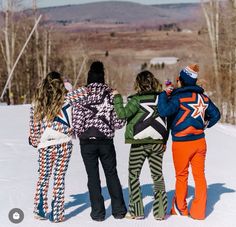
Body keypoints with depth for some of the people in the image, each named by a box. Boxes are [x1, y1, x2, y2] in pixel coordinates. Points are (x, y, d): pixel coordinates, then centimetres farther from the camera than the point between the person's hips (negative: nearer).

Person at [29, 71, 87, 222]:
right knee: (59, 177, 4)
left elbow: (34, 126, 7)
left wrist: (34, 141, 21)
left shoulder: (37, 102, 2)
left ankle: (40, 210, 20)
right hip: (64, 144, -2)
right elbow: (86, 91, 4)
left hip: (45, 145, 2)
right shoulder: (66, 98, -5)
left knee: (43, 177, 15)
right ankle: (57, 214, 9)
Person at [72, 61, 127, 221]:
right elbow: (119, 122, -4)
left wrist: (79, 134, 8)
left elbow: (77, 123, -11)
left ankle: (98, 212, 11)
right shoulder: (111, 94, -2)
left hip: (87, 142, -1)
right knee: (112, 174, 15)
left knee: (93, 177, 8)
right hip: (106, 140, 1)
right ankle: (119, 210, 19)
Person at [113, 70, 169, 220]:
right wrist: (164, 141, 15)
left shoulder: (138, 99, -11)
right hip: (158, 143, 4)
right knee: (158, 176, 10)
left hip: (139, 143, -4)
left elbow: (122, 113, -20)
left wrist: (117, 97, -7)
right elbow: (167, 120, 8)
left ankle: (136, 211, 8)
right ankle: (160, 211, 10)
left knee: (134, 175, 8)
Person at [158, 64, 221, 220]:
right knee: (200, 175, 8)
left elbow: (164, 111, -27)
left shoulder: (178, 97, -15)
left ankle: (180, 209, 24)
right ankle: (199, 211, 10)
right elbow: (215, 114, 13)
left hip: (182, 143, -4)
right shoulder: (203, 96, 4)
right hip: (200, 141, 5)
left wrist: (164, 94, -15)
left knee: (181, 176, 11)